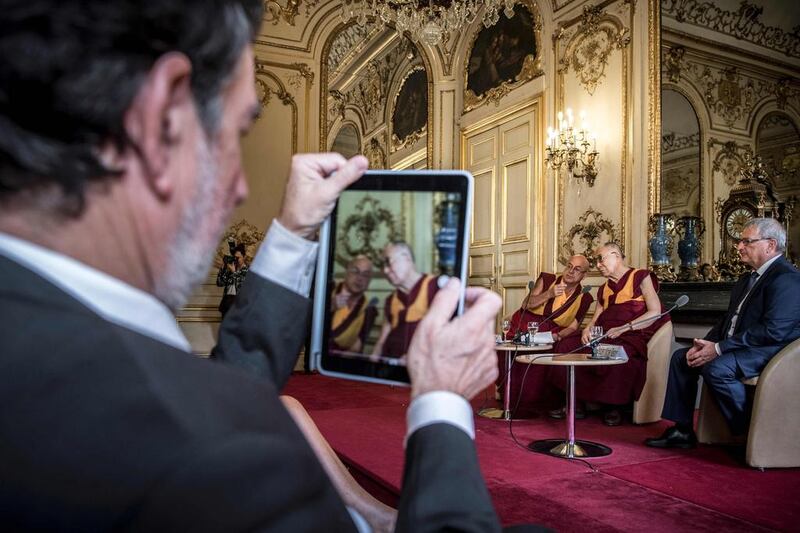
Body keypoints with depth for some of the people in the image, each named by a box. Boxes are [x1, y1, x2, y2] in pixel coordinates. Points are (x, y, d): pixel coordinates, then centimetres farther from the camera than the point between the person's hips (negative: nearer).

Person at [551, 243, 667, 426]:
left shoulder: (641, 277, 6)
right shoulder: (603, 289, 26)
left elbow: (655, 313, -6)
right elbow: (596, 320, 21)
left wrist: (622, 328, -16)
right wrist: (587, 330, -4)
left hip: (632, 336, -6)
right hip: (603, 338, 7)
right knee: (566, 346, -16)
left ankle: (613, 406, -18)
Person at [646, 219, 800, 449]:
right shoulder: (748, 278, 18)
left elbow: (774, 331, -25)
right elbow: (728, 319, 18)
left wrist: (719, 348, -24)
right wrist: (704, 344, -2)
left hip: (770, 351, -10)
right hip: (739, 346, 10)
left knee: (715, 368, -32)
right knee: (681, 357, 3)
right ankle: (682, 430, 4)